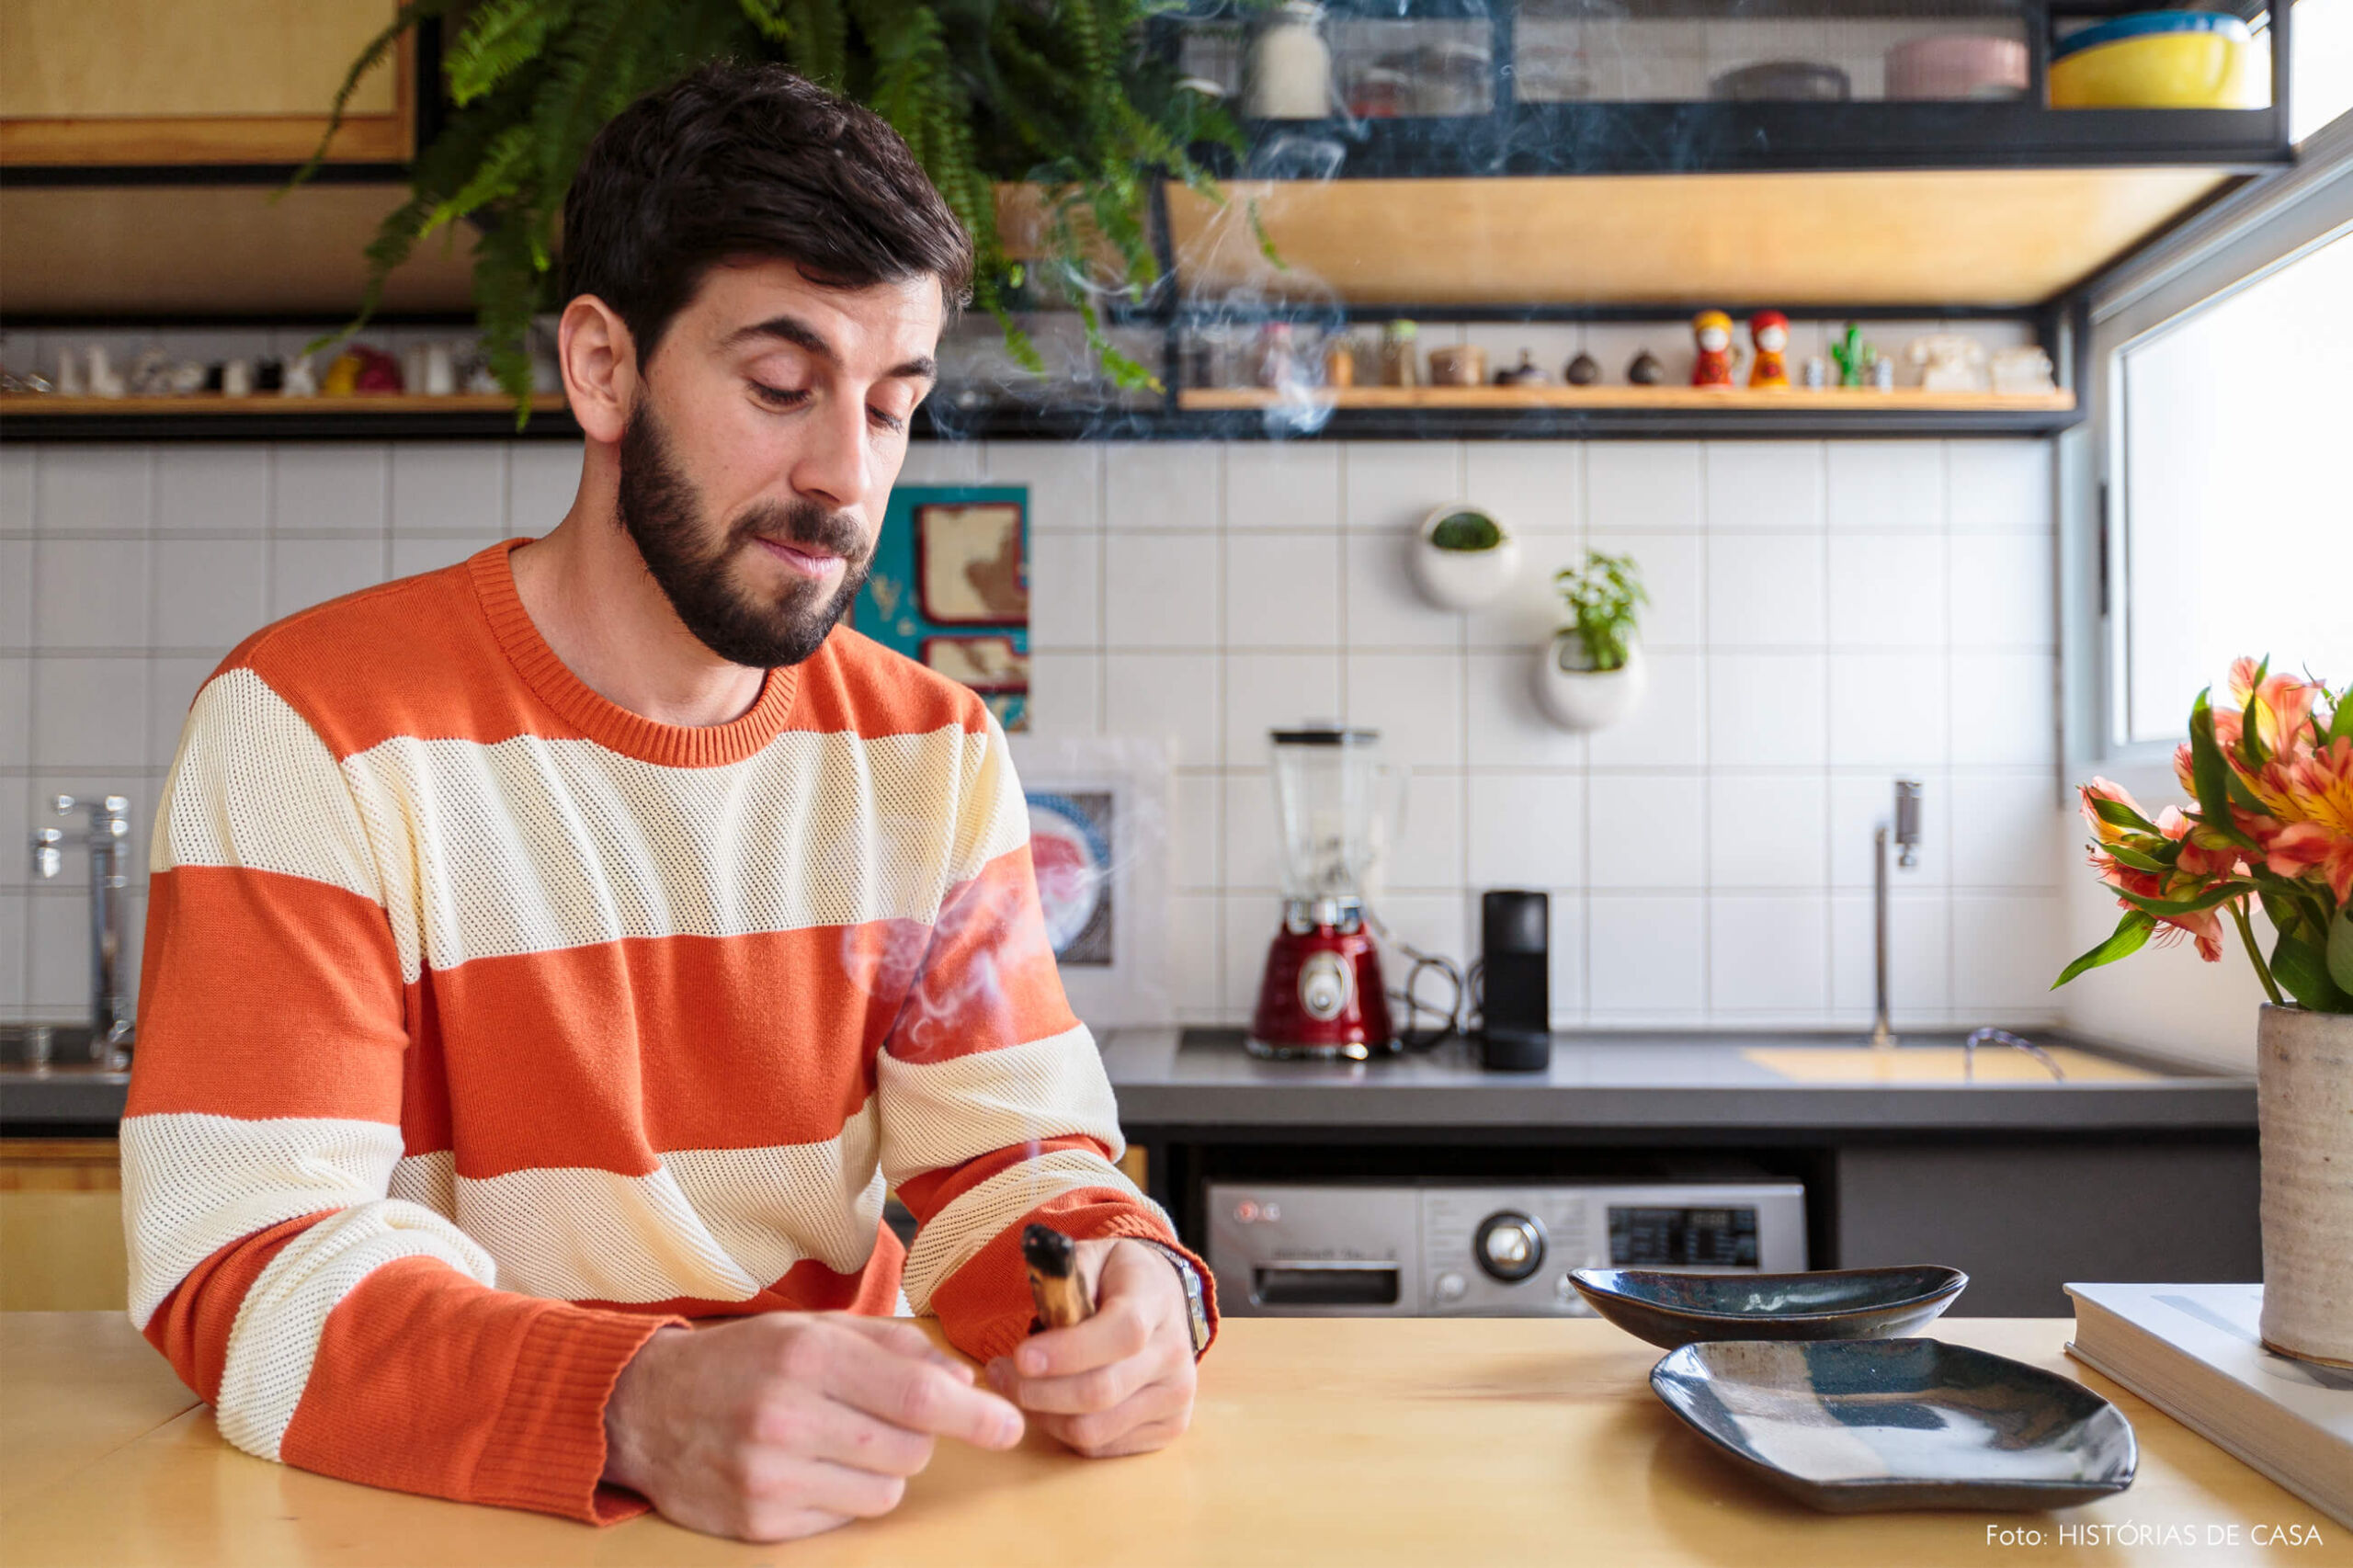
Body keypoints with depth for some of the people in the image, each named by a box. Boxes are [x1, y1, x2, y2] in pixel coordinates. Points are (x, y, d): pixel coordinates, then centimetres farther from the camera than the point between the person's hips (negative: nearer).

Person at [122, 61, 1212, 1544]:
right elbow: (244, 1263, -16)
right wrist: (642, 1404, -32)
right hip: (456, 1516, -2)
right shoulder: (314, 725, -10)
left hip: (851, 1479, 3)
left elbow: (1002, 1147, 1)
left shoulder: (934, 754, 3)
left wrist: (1128, 1281, -20)